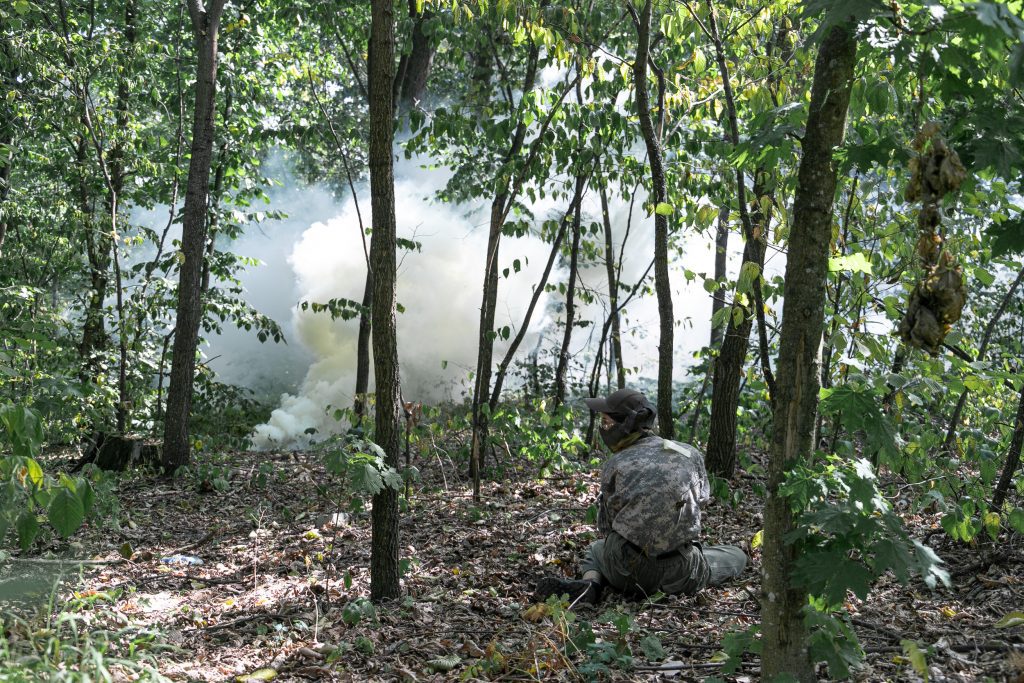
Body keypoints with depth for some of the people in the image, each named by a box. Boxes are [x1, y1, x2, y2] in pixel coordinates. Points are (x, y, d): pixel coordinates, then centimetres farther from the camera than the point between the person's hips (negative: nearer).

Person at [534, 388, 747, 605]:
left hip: (626, 573, 0)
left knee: (596, 549, 36)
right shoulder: (690, 454, 3)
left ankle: (589, 585, 1)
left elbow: (606, 526, 8)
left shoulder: (613, 466, -1)